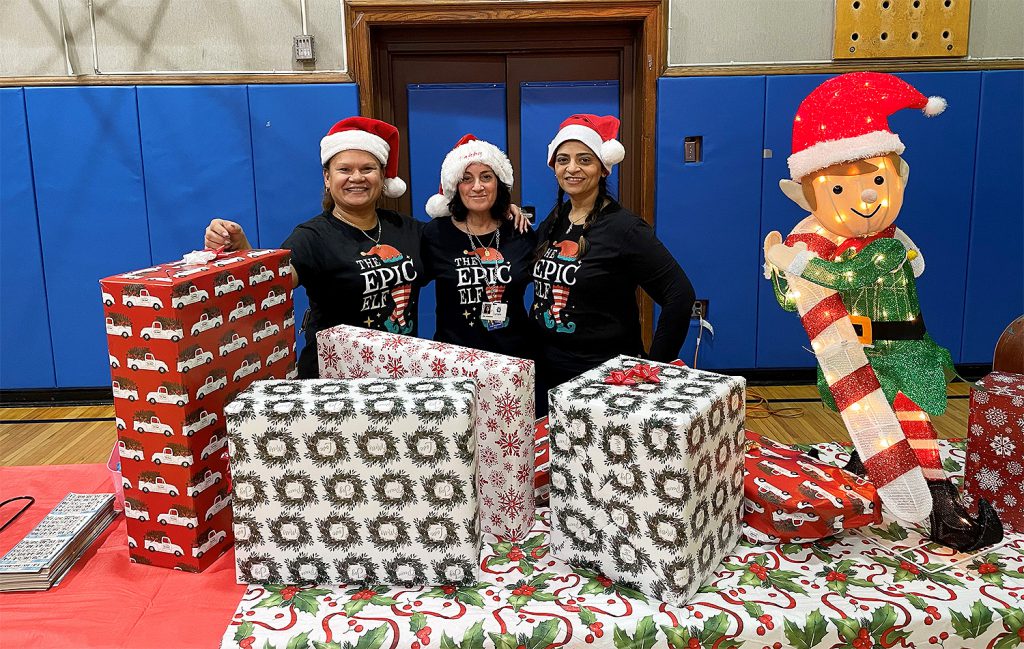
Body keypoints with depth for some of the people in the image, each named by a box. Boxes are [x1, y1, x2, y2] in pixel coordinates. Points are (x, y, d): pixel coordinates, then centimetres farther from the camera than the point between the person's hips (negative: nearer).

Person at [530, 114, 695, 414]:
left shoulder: (624, 228, -15)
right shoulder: (553, 222, 5)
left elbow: (680, 295, -18)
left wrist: (654, 366, -15)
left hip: (603, 374, -6)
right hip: (546, 369, 6)